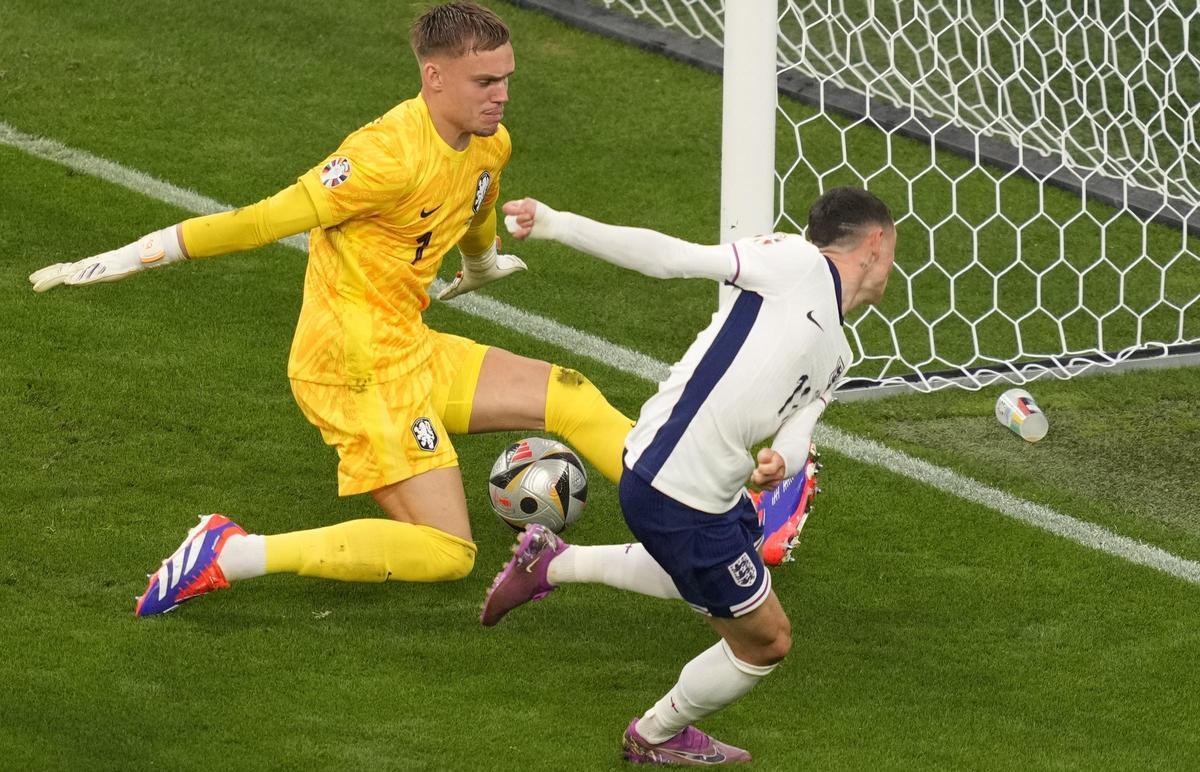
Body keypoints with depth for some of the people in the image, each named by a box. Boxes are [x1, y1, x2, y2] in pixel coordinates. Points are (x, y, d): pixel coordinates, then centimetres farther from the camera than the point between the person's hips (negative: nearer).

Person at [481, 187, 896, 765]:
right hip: (675, 493, -9)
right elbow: (674, 259, -13)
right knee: (765, 639, 6)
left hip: (714, 493, 9)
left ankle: (551, 564, 37)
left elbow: (796, 429, 6)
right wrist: (557, 225, -19)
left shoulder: (835, 357, 17)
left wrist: (782, 462, -19)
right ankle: (657, 738, 31)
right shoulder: (798, 263, -9)